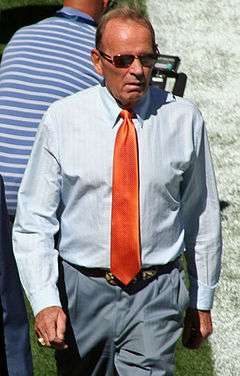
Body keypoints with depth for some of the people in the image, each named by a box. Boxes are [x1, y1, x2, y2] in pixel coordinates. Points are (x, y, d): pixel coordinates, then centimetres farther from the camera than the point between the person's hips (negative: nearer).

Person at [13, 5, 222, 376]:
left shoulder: (184, 119, -2)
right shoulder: (61, 120, -5)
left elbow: (202, 217, 7)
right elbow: (34, 220, -5)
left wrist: (202, 302, 10)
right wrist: (44, 301, -16)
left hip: (157, 294, 0)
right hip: (82, 291, 1)